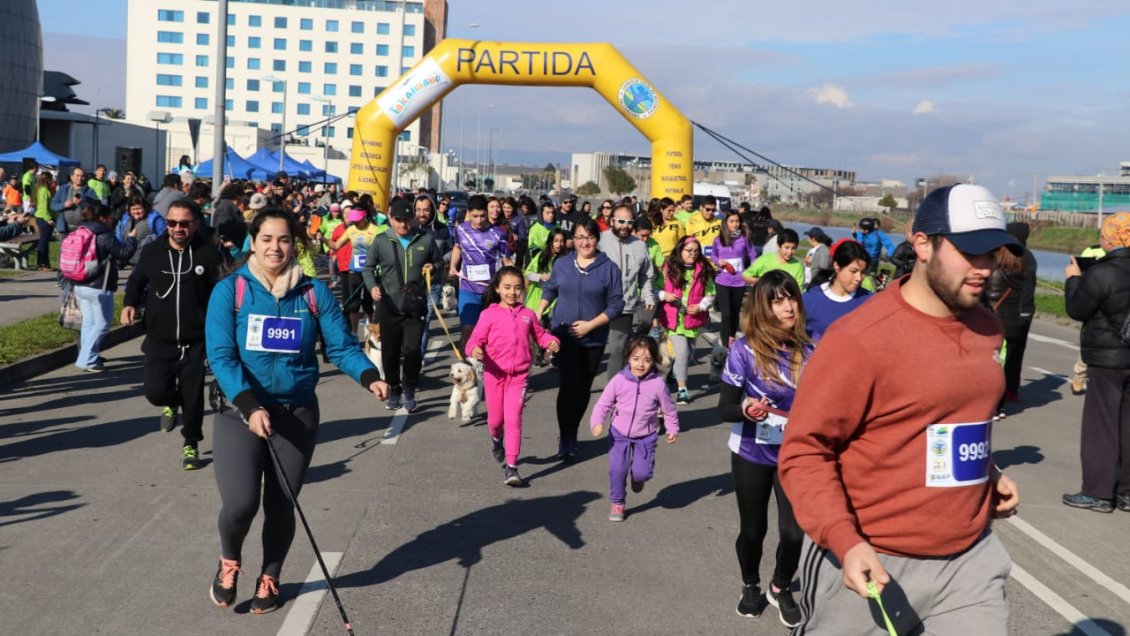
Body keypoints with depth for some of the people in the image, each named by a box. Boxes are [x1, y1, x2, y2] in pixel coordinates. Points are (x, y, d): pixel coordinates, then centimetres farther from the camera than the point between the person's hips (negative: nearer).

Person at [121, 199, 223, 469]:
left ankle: (191, 445, 26)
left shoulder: (208, 253, -5)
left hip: (196, 341, -1)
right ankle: (171, 403, 27)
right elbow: (136, 280, 18)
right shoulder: (152, 251, 2)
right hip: (160, 340, 2)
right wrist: (130, 303, 0)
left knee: (193, 397, 3)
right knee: (156, 391, -11)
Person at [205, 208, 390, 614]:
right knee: (240, 504, -13)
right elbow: (220, 355, -12)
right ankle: (229, 562, 22)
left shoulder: (314, 292, -2)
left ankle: (269, 579, 37)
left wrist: (369, 377, -22)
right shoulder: (230, 290, -7)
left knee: (281, 506, 10)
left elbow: (341, 345, -3)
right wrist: (250, 406, -22)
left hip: (298, 414, 2)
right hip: (240, 412, -2)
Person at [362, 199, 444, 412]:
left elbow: (439, 260, 16)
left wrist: (433, 267, -7)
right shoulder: (381, 241, -2)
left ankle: (409, 391, 13)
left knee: (412, 350, -10)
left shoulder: (426, 239, 1)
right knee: (389, 352, 8)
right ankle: (394, 390, 29)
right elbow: (368, 268, 5)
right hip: (389, 307, 1)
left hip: (416, 307, -1)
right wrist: (372, 287, -14)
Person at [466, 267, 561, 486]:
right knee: (495, 418, 12)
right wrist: (474, 349, -30)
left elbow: (540, 334, 13)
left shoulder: (527, 314, 4)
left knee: (513, 419, -7)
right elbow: (476, 338, -8)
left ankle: (511, 467, -3)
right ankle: (496, 440, 49)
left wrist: (552, 341, -7)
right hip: (494, 374, 0)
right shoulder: (489, 314, -5)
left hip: (518, 376, 1)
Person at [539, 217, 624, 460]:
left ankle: (572, 435, 29)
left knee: (583, 388, 12)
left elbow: (616, 304, -6)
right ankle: (565, 440, -6)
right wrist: (538, 312, 5)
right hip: (564, 336, 0)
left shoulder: (608, 268, -5)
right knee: (569, 385, -14)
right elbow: (550, 289, 18)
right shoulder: (562, 263, 3)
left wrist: (590, 324, -14)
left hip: (594, 339, 0)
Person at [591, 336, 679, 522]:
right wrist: (596, 423, -21)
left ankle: (638, 477, 31)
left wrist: (672, 429, 1)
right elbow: (603, 404, -8)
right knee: (617, 469, -5)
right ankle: (617, 503, 19)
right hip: (619, 433, 0)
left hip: (645, 436, 0)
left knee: (642, 472, -8)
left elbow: (669, 409, 0)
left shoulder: (658, 383, -14)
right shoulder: (619, 380, -14)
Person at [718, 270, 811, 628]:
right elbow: (724, 410, -14)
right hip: (751, 455, -2)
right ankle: (750, 587, 43)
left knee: (794, 532, -3)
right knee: (753, 529, 14)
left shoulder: (807, 352, -7)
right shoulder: (744, 350, -16)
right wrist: (746, 410, -34)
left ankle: (780, 589, 28)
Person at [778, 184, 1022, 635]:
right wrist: (844, 541, -27)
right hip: (870, 563, -5)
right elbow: (803, 450, -18)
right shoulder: (860, 337, -18)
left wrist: (988, 476, 9)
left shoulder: (987, 328, 5)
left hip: (970, 557, 6)